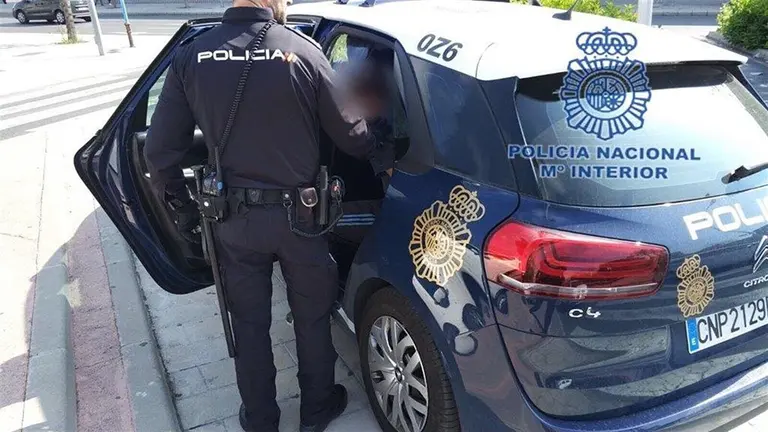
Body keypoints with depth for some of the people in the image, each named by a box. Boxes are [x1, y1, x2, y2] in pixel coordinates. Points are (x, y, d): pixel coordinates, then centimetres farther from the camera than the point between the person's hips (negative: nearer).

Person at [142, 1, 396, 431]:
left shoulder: (191, 56, -6)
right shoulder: (302, 51, -14)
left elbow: (161, 151, -3)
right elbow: (351, 133, -5)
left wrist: (182, 206, 13)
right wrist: (382, 152, 16)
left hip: (234, 217, 3)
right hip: (297, 215, -2)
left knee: (250, 324, 18)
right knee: (313, 317, 19)